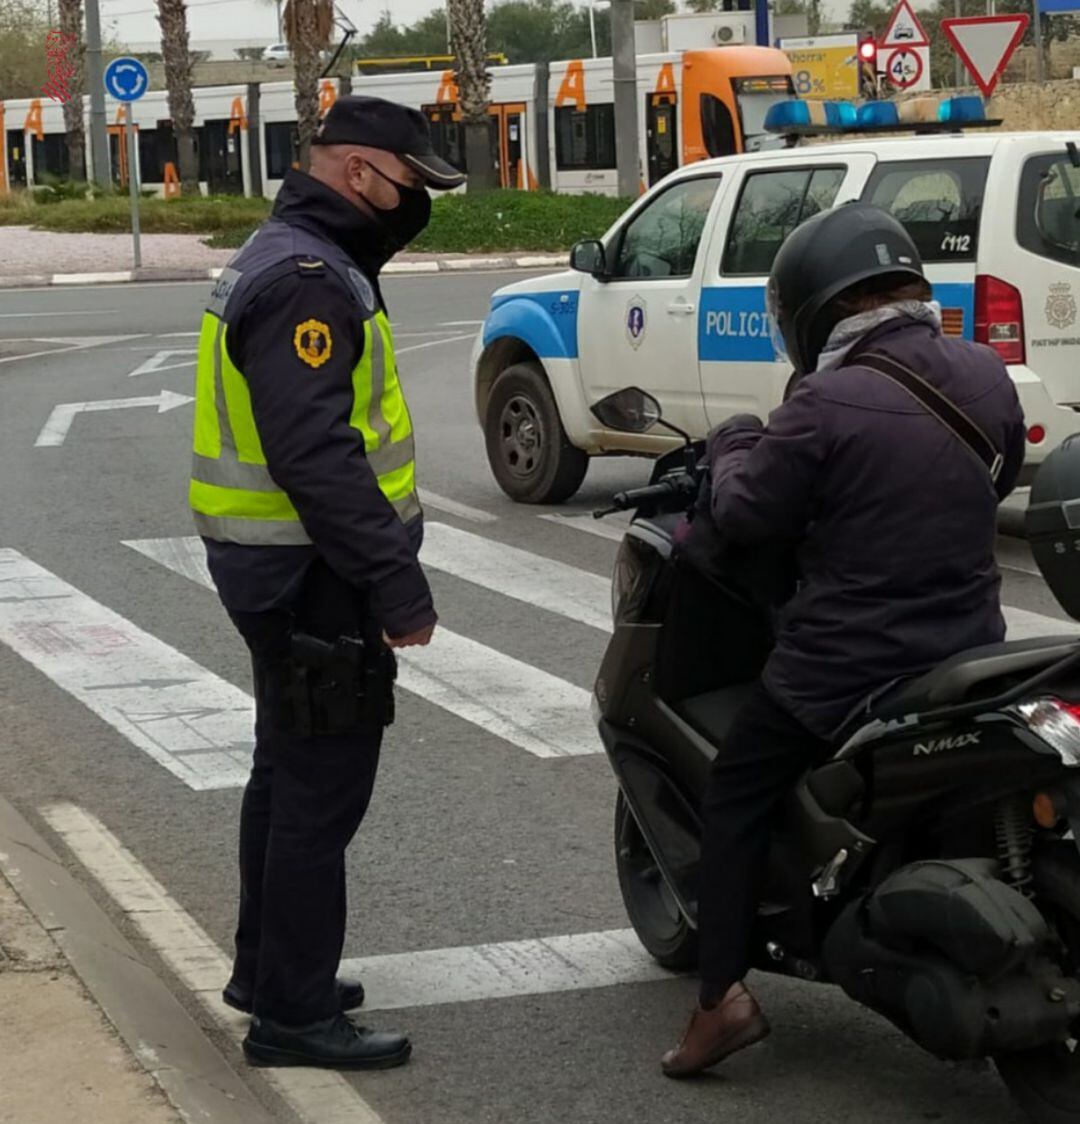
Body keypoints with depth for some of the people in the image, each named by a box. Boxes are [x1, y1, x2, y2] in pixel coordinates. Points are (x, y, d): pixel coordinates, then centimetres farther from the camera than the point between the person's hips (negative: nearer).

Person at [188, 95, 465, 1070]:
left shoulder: (295, 261, 14)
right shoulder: (306, 280, -21)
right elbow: (317, 455, -29)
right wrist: (396, 585, -28)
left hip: (285, 573, 11)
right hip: (314, 580, -11)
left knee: (290, 773, 21)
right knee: (322, 791, -4)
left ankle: (268, 970, 34)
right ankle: (293, 1014, 3)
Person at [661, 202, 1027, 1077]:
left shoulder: (828, 405, -19)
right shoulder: (986, 376, 0)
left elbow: (746, 518, -10)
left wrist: (734, 447, 9)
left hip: (842, 665, -5)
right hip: (970, 652, 6)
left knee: (736, 803, 9)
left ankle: (723, 996, 0)